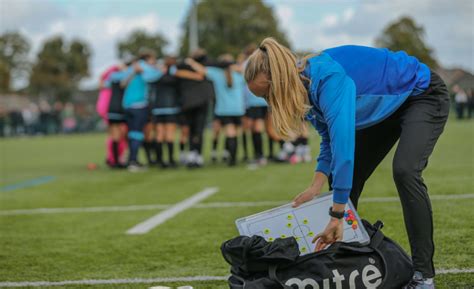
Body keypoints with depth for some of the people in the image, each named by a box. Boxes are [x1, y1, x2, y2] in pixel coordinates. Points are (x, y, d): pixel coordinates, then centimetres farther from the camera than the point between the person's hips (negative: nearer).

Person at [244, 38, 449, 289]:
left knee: (404, 170, -28)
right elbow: (331, 138, 2)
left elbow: (343, 142, -44)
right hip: (386, 108, 9)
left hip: (423, 96, -9)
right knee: (347, 179, 4)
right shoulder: (306, 88, -9)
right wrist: (317, 185, -15)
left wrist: (336, 217, -45)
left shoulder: (328, 78, -37)